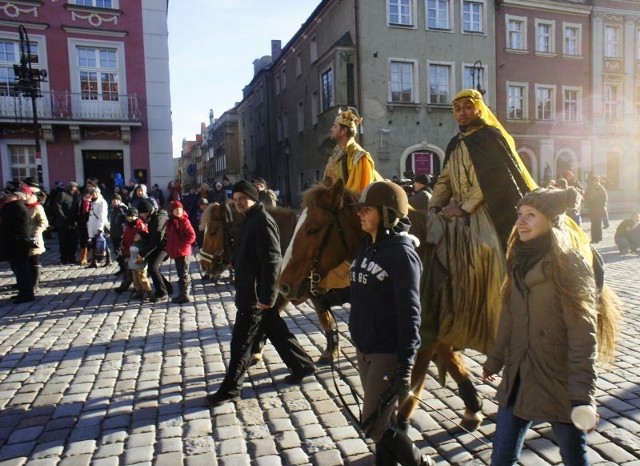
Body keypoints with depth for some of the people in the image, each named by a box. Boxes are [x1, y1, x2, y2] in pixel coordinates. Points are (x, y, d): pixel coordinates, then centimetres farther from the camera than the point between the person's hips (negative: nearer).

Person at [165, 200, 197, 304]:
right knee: (182, 273, 16)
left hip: (183, 252, -8)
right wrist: (169, 247, 8)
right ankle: (186, 291, 27)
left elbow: (192, 236, -15)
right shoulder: (170, 222, 11)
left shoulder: (184, 221, -11)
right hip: (175, 252, 8)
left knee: (183, 273, -5)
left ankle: (184, 295, 0)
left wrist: (181, 245, -16)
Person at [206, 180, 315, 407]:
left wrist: (266, 296, -26)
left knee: (241, 341, 0)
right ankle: (302, 365, 30)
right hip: (252, 290, 10)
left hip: (255, 293, -10)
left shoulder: (262, 221, -17)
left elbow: (272, 261, -24)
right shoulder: (251, 219, 14)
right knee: (276, 331, 18)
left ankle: (230, 389, 12)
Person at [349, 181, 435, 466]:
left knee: (374, 425, 2)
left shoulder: (402, 253, -19)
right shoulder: (367, 247, 6)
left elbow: (408, 313, -21)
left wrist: (406, 366, -23)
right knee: (381, 418, 20)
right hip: (363, 348, 8)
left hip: (387, 352, -8)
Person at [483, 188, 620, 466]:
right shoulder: (520, 261, 6)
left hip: (560, 383, -5)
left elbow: (584, 336, -18)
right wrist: (495, 360, 17)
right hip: (518, 379, 6)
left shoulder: (570, 265, -14)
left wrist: (584, 395, -22)